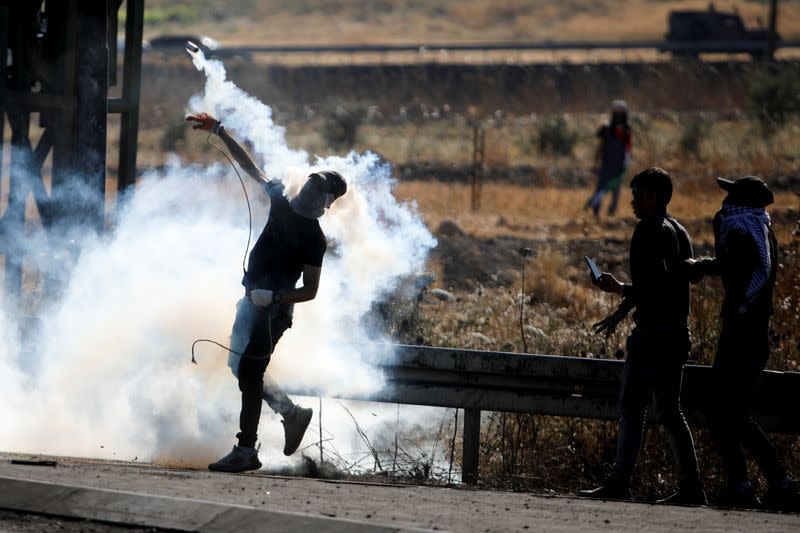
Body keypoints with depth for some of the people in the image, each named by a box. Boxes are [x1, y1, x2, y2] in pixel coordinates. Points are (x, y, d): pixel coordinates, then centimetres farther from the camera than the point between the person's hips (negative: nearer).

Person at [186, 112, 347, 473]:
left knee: (249, 373, -12)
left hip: (273, 309, -8)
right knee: (239, 367, 15)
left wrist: (273, 297, -25)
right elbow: (249, 166, 11)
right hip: (252, 300, 9)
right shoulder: (281, 203, 6)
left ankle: (246, 451, -11)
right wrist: (218, 131, 8)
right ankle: (291, 413, 26)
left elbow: (310, 291, -12)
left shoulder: (314, 239, -12)